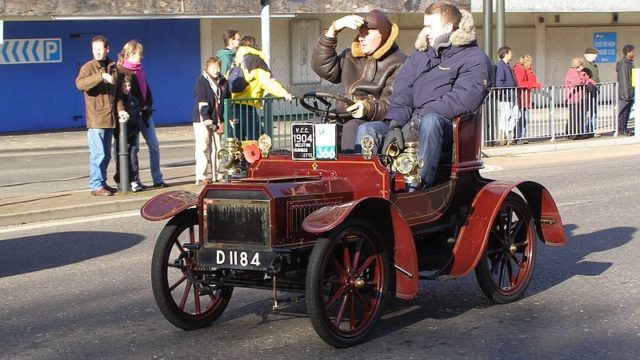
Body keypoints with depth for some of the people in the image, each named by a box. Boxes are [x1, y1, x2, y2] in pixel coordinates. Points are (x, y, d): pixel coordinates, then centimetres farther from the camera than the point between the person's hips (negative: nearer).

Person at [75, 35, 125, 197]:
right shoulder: (88, 67, -6)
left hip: (110, 117, 6)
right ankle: (96, 186, -5)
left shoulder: (113, 67, 12)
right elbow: (80, 84, -27)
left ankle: (102, 182, 23)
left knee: (106, 154, 13)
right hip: (96, 118, -6)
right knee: (98, 153, -10)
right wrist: (101, 76, -34)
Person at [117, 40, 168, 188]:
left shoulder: (139, 70, 15)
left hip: (145, 113, 8)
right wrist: (139, 109, -15)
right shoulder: (121, 71, -10)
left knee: (154, 146, 5)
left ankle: (158, 179, 11)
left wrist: (148, 106, 3)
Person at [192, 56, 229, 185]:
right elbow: (202, 102, -15)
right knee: (203, 147, -6)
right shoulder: (201, 81, -6)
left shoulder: (223, 82, 11)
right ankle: (201, 176, -6)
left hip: (217, 120, 6)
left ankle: (215, 174, 17)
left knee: (216, 147, 9)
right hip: (202, 121, -6)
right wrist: (206, 118, -24)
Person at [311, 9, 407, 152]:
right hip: (346, 118, 6)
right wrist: (333, 30, 2)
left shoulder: (399, 64, 0)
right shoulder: (351, 57, 22)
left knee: (352, 128, -37)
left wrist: (368, 107, -31)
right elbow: (322, 67, 7)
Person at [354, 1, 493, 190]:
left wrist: (421, 115, -17)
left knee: (430, 121, -39)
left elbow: (464, 99, -14)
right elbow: (402, 93, 9)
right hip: (410, 124, 6)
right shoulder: (419, 56, 22)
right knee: (367, 130, -14)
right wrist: (395, 125, -10)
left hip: (448, 128, -6)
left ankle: (417, 190, -48)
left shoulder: (474, 59, 2)